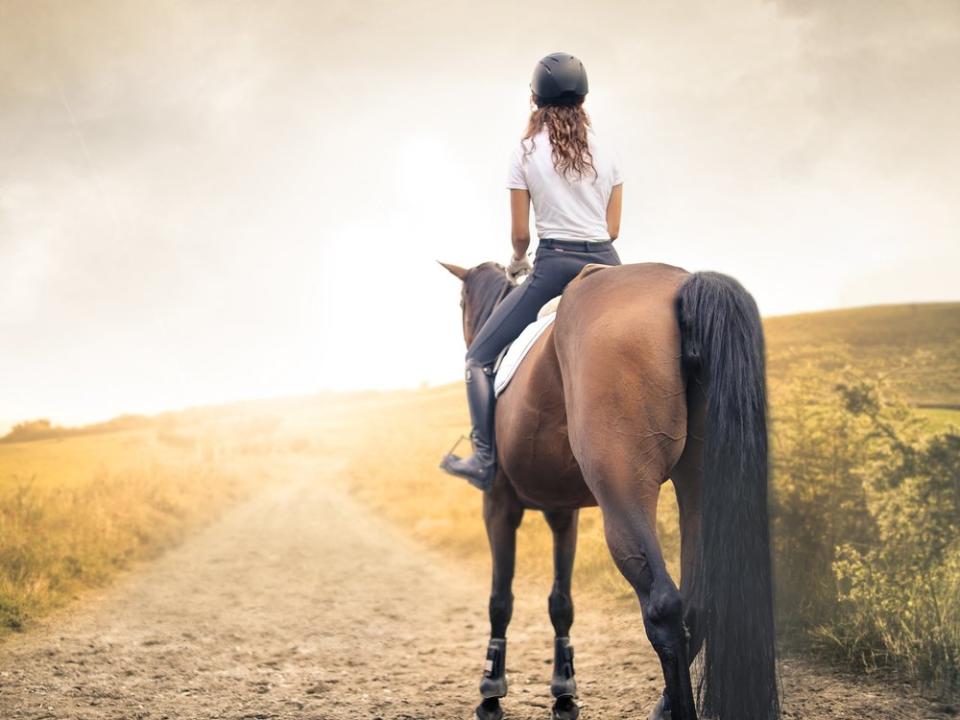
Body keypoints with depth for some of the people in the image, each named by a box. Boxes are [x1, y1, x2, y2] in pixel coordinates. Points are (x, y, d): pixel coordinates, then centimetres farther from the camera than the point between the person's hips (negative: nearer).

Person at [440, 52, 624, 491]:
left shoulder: (525, 154, -2)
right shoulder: (605, 154, 8)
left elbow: (521, 233, -1)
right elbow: (613, 228, 10)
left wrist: (517, 262, 20)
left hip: (554, 266, -4)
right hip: (606, 265, 4)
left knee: (479, 356, 5)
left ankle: (484, 459, -8)